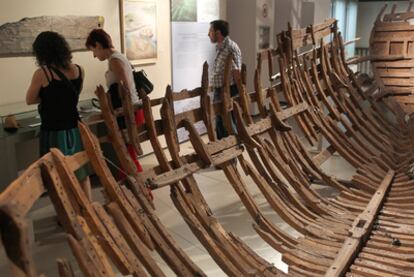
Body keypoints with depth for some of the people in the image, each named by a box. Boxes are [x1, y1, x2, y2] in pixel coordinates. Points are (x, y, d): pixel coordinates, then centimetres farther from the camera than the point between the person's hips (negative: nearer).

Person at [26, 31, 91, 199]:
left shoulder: (42, 73, -15)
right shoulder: (79, 70, -1)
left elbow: (30, 100, -1)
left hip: (53, 133, -5)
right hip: (74, 130, 5)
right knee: (81, 172, 19)